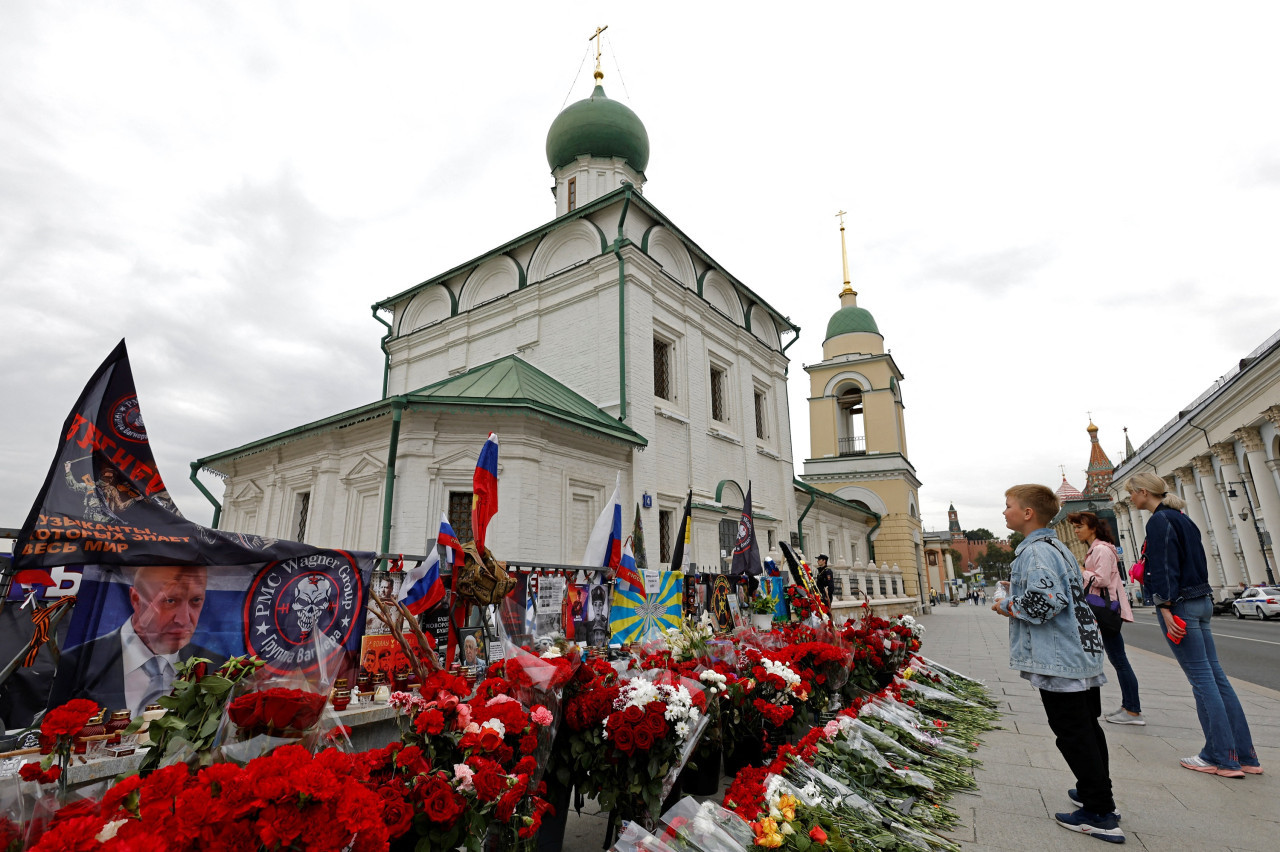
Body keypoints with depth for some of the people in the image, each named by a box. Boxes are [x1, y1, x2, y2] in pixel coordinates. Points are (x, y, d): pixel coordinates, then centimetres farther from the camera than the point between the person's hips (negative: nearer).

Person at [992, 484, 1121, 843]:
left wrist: (1011, 607, -12)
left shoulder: (1034, 551, -18)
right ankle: (1097, 791, 34)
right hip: (1084, 653, 10)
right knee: (1087, 729, 21)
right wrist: (1012, 602, 15)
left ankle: (1100, 815, 8)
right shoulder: (1055, 546, 14)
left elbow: (1045, 599, -30)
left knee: (1073, 735, 0)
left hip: (1058, 661, -10)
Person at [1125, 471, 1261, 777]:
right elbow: (1194, 560, 19)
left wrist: (1165, 606, -18)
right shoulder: (1181, 518, 14)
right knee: (1214, 674, 12)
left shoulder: (1159, 521, -14)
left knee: (1201, 678, -3)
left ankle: (1222, 758, 5)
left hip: (1180, 604, -9)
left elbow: (1164, 567, -19)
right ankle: (1244, 755, 17)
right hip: (1201, 600, 9)